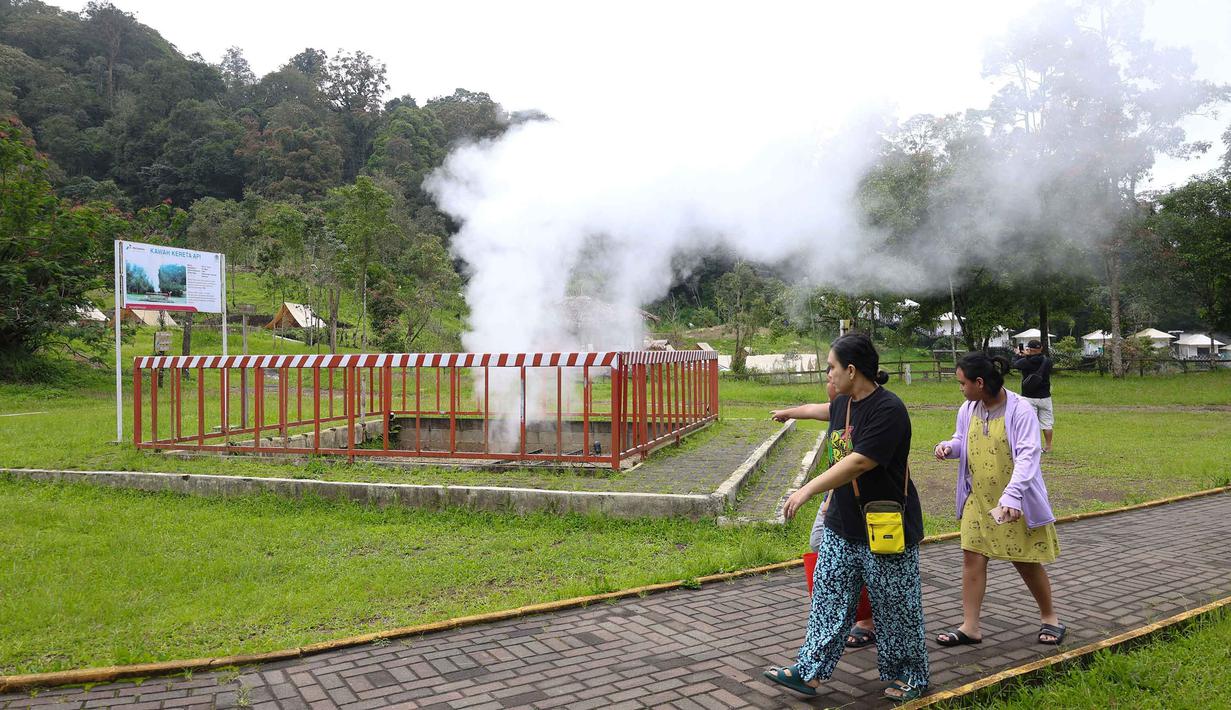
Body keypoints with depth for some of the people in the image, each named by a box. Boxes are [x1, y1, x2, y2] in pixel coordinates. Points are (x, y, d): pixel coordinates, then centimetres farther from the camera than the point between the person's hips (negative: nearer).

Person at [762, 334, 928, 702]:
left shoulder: (888, 409, -22)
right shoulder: (842, 403, 3)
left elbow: (859, 462, -30)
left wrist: (808, 489, -30)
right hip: (841, 526, 8)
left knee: (895, 607, 10)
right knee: (828, 599, 11)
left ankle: (908, 676, 30)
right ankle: (810, 672, 19)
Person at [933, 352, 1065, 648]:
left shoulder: (1020, 410, -18)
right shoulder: (968, 409, 0)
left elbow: (1028, 456, -24)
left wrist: (1012, 496, -34)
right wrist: (948, 447, -8)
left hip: (1015, 503, -5)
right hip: (978, 500, 5)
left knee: (1026, 561, 8)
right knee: (972, 557, 2)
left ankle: (1049, 617, 33)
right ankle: (970, 626, 10)